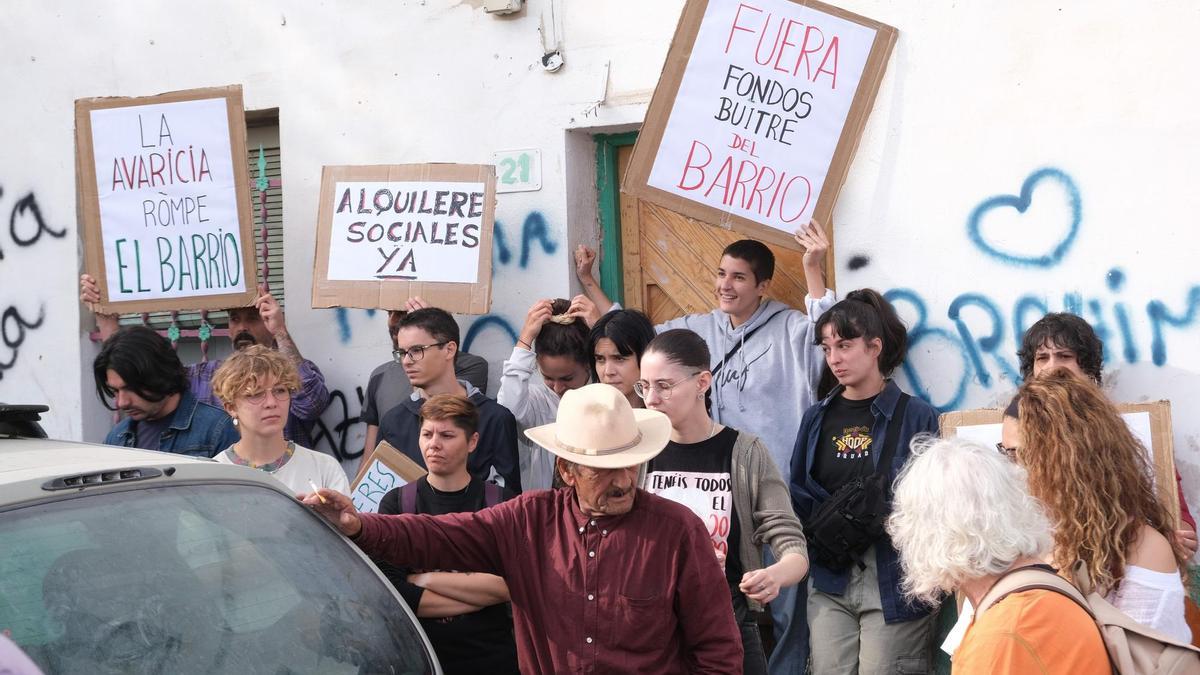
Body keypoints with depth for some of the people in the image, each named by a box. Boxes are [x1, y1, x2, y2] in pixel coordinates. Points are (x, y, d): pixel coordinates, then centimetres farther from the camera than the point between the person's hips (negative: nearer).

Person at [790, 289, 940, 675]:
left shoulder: (916, 416, -2)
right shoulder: (817, 418, 11)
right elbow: (799, 497, 11)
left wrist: (880, 515, -20)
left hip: (894, 582, -4)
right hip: (830, 582, 4)